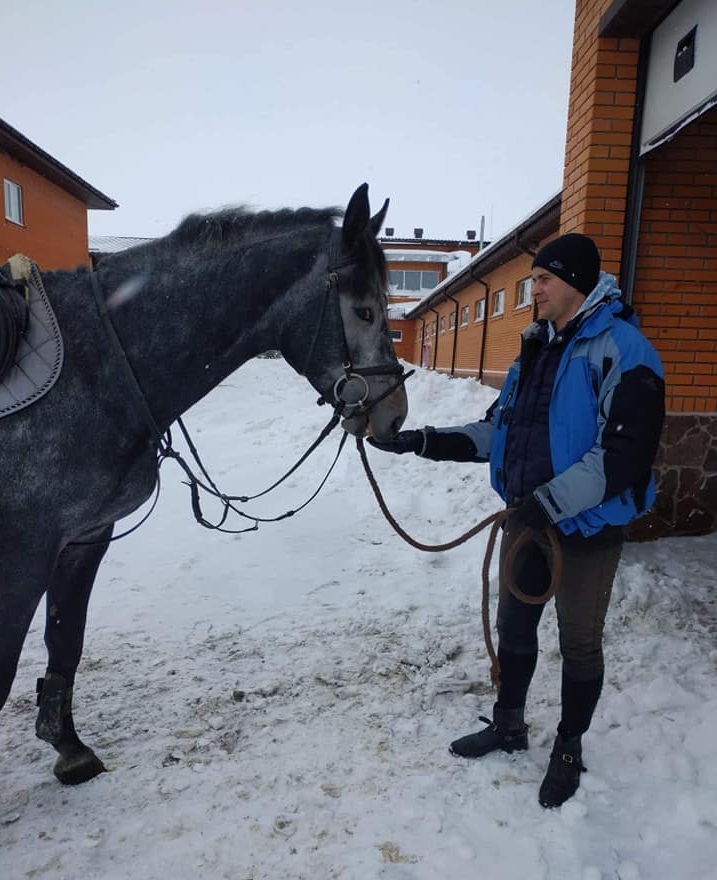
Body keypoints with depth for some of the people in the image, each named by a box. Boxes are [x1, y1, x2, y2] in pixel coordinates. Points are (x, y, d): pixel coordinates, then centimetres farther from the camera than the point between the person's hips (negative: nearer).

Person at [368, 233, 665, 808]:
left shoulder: (621, 349, -16)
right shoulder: (537, 350, 8)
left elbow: (626, 453, -24)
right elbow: (496, 431, 10)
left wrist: (550, 501, -31)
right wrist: (422, 441, 0)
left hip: (587, 528, -7)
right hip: (527, 517, 7)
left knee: (579, 643, 11)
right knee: (513, 625, 19)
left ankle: (569, 749, 35)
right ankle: (509, 724, 42)